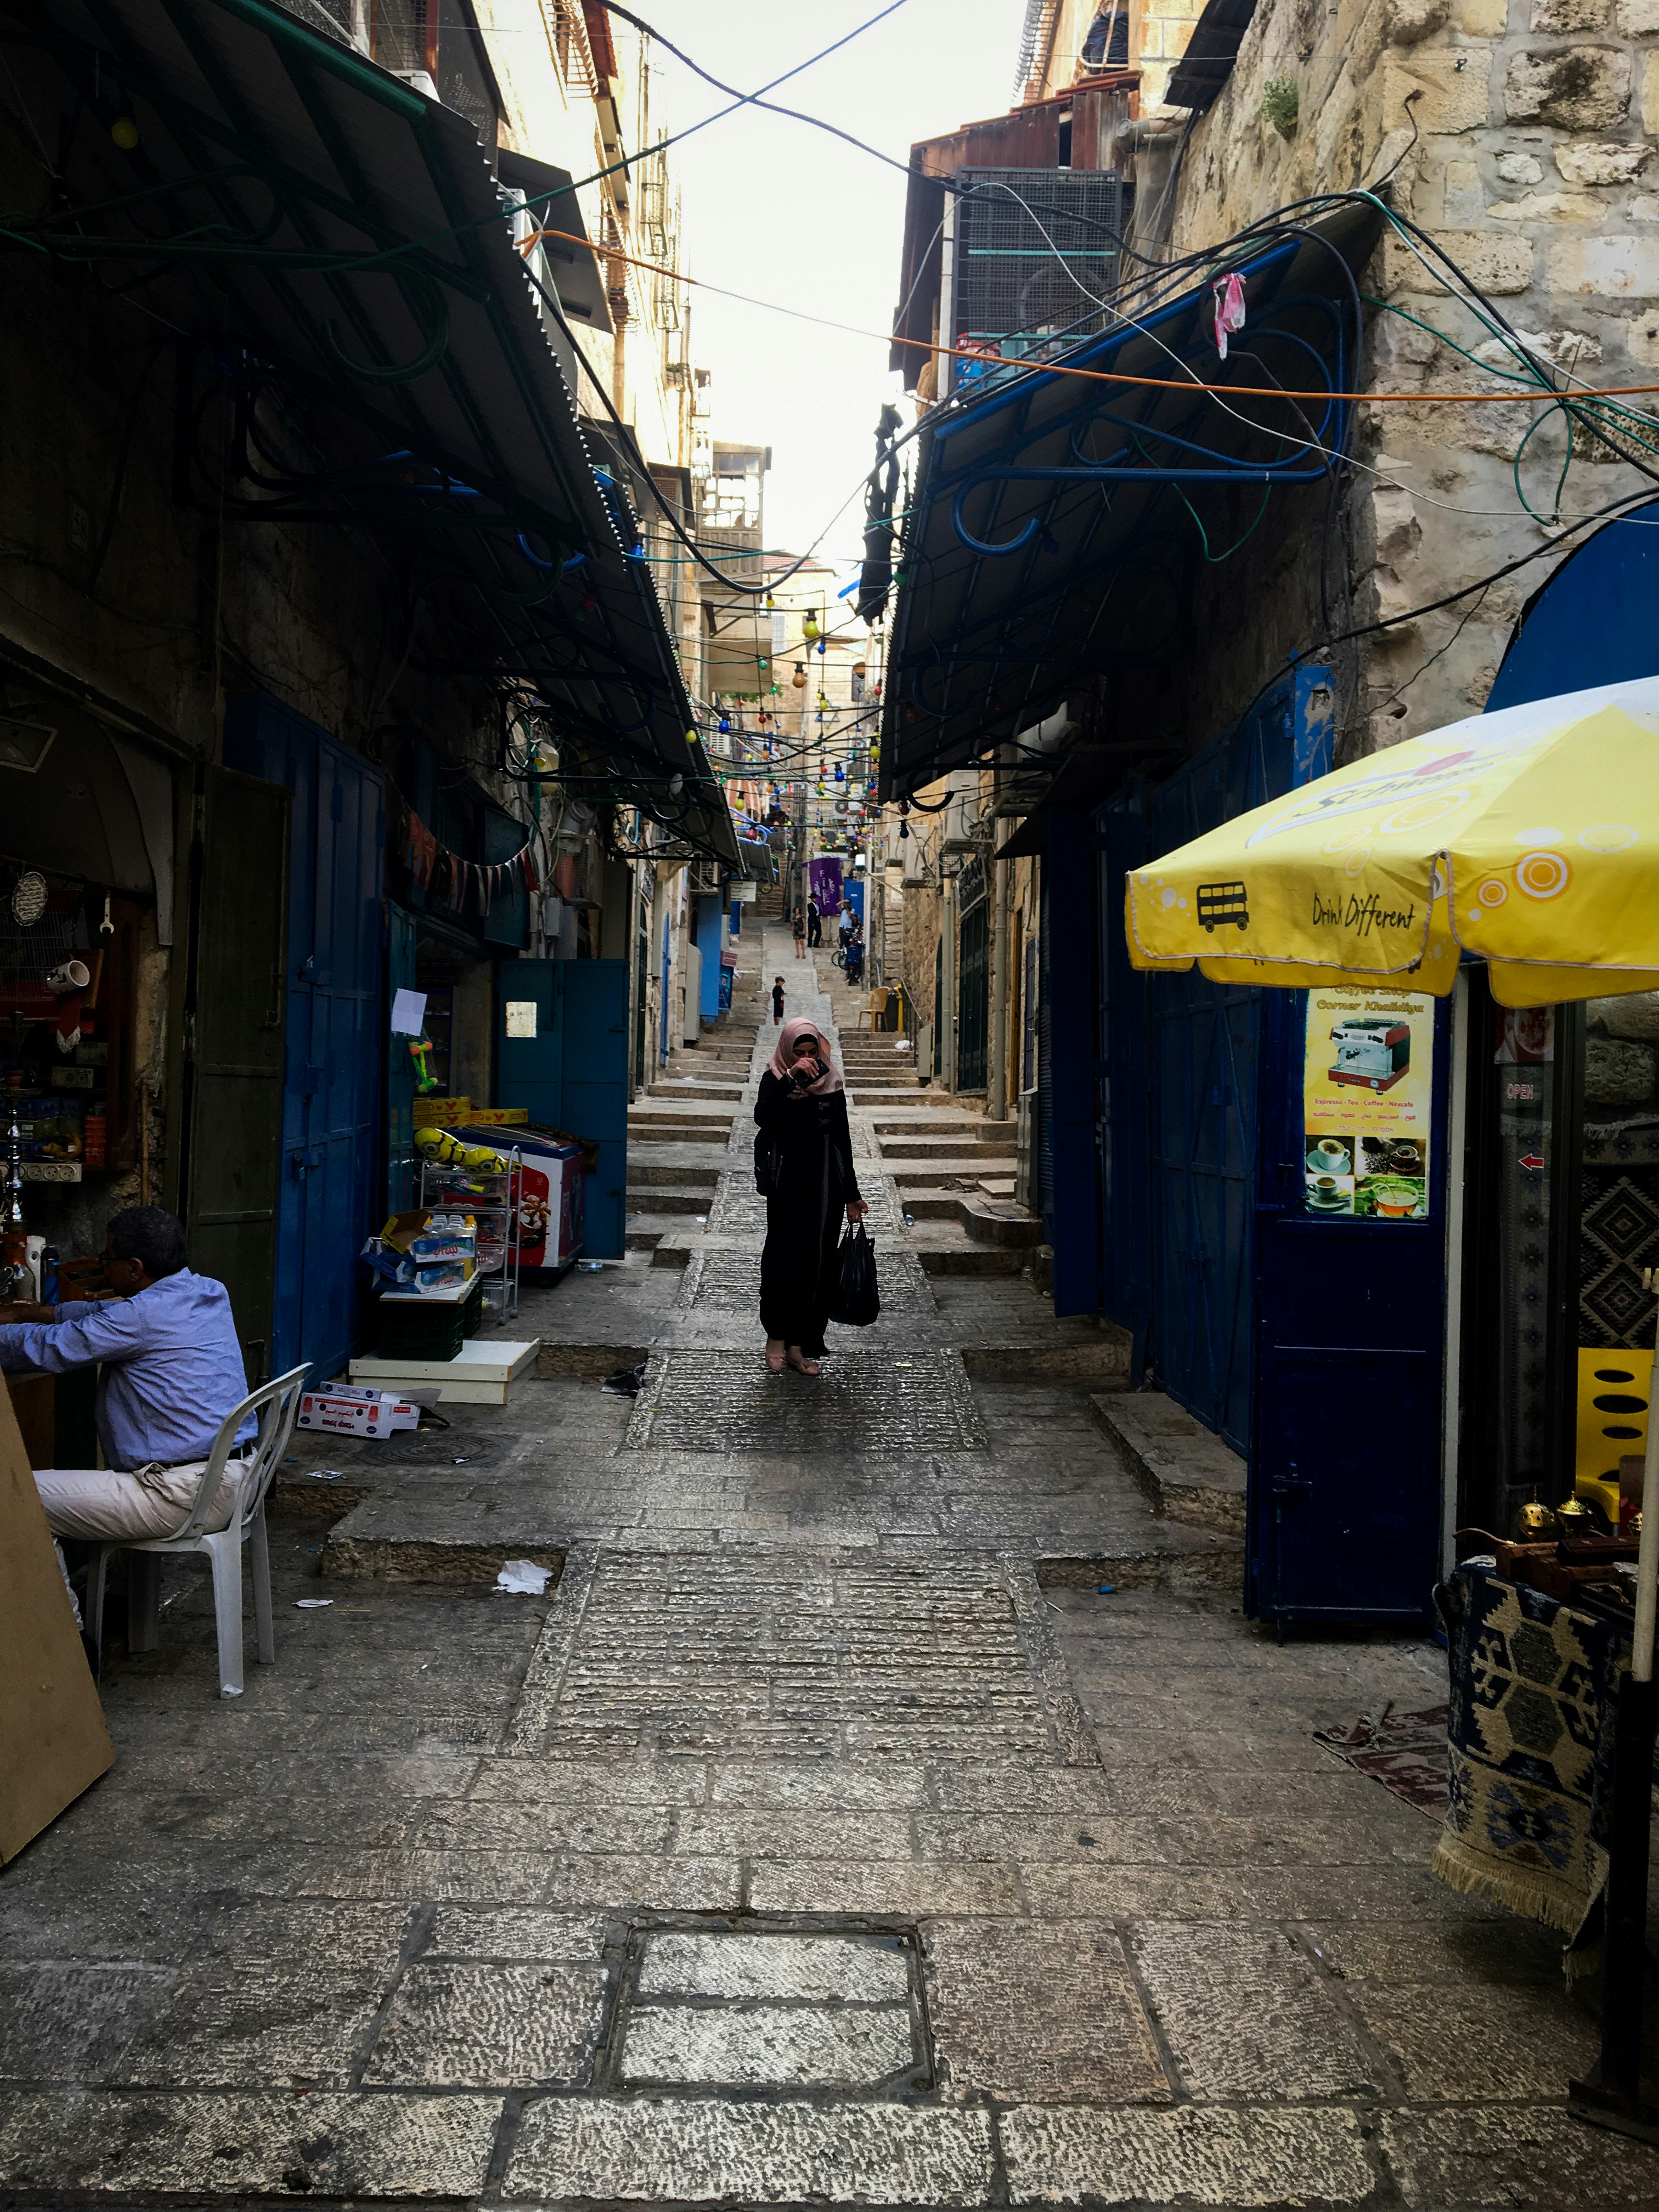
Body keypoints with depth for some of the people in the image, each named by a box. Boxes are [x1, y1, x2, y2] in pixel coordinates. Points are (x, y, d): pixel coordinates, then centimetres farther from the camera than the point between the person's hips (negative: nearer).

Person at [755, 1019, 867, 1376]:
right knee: (784, 1260, -4)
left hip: (827, 1187, 4)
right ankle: (776, 1337, 14)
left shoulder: (832, 1083, 8)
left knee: (819, 1264, 4)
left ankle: (801, 1345, 12)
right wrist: (791, 1077, -29)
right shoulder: (775, 1081, -3)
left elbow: (843, 1141, 11)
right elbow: (763, 1117, -24)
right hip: (789, 1187, -3)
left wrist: (851, 1195, 10)